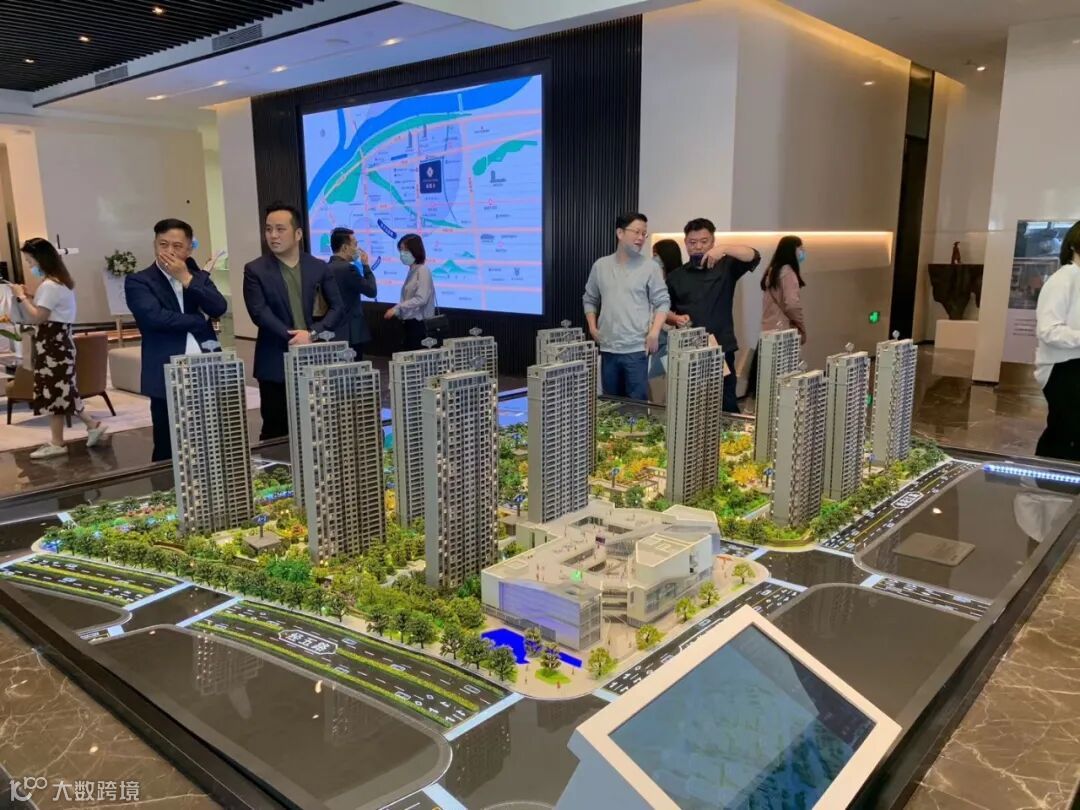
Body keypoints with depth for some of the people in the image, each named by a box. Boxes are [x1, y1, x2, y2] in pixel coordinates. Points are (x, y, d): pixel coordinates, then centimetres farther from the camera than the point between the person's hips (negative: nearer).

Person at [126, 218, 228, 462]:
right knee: (168, 452, 5)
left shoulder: (200, 277, 13)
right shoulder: (138, 282, 0)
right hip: (168, 379, -3)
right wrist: (201, 320, -5)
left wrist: (187, 279, -11)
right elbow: (156, 317, -16)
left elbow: (219, 309, -4)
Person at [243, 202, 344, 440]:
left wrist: (313, 334, -13)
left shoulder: (319, 268, 6)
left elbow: (337, 308, 2)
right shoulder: (255, 270, 1)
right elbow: (259, 313, -9)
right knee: (275, 431, 4)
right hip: (276, 363, -2)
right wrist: (294, 338, -18)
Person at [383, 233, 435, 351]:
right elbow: (409, 298, 12)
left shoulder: (422, 271, -11)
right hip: (410, 322, 8)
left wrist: (397, 308, -19)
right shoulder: (411, 271, 12)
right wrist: (398, 312, 2)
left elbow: (421, 299, -20)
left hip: (420, 323, -8)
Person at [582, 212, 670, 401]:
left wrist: (654, 332, -13)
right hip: (607, 348, 3)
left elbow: (662, 302, -1)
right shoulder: (600, 266, 7)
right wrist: (592, 328, 7)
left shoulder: (650, 267, -1)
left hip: (636, 348, -3)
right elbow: (589, 299, 17)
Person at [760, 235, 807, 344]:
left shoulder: (772, 271, 16)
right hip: (783, 330, -9)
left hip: (769, 329, 9)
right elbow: (792, 305, -20)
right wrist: (802, 329, -8)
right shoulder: (787, 272, -10)